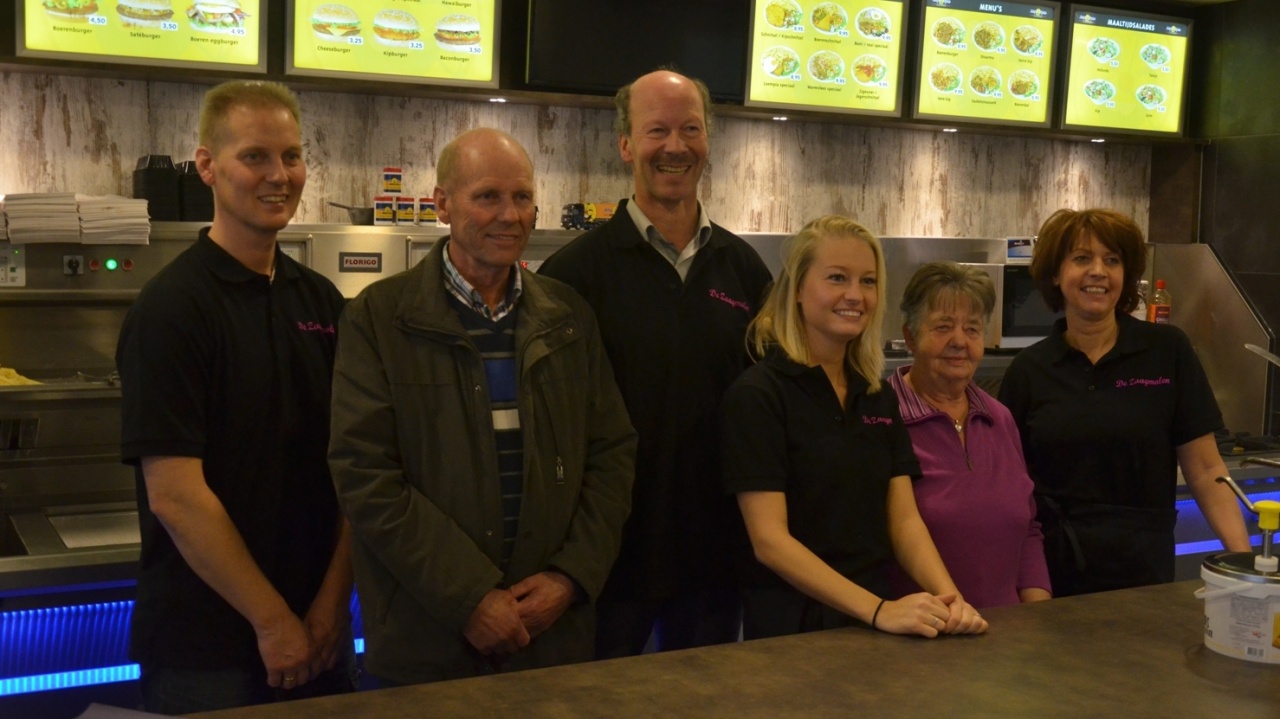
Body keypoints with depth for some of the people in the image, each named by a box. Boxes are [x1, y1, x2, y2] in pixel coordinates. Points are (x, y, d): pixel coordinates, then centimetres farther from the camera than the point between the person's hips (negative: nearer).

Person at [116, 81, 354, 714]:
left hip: (320, 634, 6)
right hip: (205, 652, -5)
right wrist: (273, 620, -13)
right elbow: (174, 496, -17)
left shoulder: (321, 302, 6)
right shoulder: (170, 309, -12)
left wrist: (332, 602, -5)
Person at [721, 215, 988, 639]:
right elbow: (770, 540, -15)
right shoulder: (757, 395, -9)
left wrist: (949, 598, -13)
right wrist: (878, 609, -22)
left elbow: (904, 520, 6)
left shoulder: (879, 397, 10)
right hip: (792, 629, -5)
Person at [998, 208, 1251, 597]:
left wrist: (1243, 557, -12)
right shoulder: (1029, 369, 1)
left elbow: (1204, 470, -2)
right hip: (1051, 576, 1)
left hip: (1144, 575, -1)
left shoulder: (1169, 351, -2)